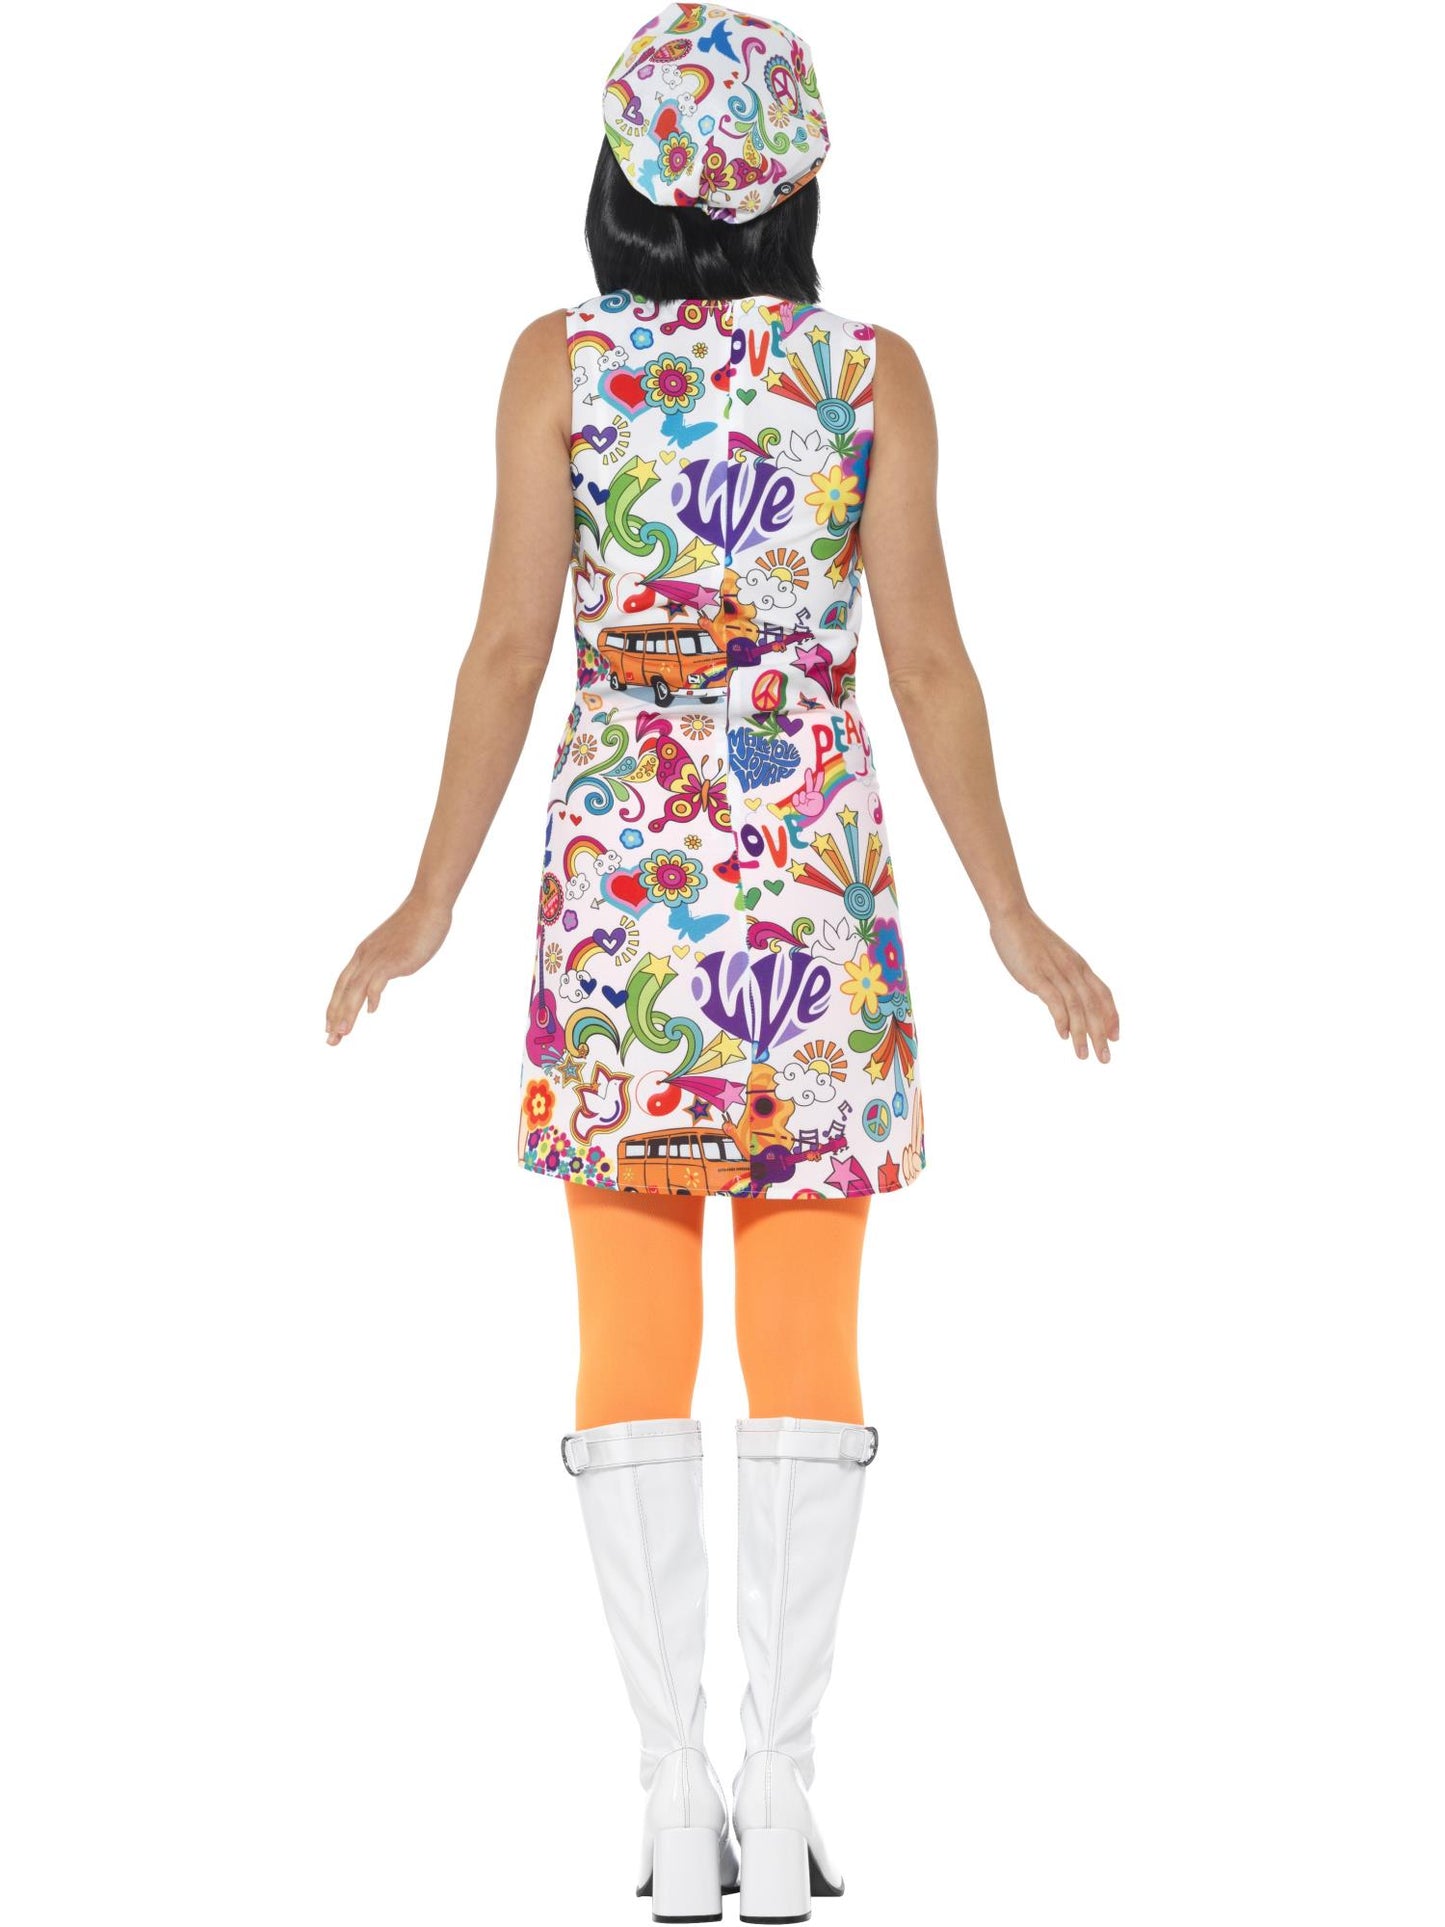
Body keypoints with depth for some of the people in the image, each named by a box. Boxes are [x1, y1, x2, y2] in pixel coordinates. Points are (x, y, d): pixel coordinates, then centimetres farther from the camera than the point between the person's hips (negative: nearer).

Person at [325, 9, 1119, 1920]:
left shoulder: (560, 361, -1)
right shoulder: (876, 372, 0)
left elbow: (511, 643, -4)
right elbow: (926, 658, -3)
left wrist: (431, 904, 2)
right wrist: (1012, 918, 3)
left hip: (619, 875, 0)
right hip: (813, 874, 0)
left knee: (634, 1350, 4)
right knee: (808, 1349, 4)